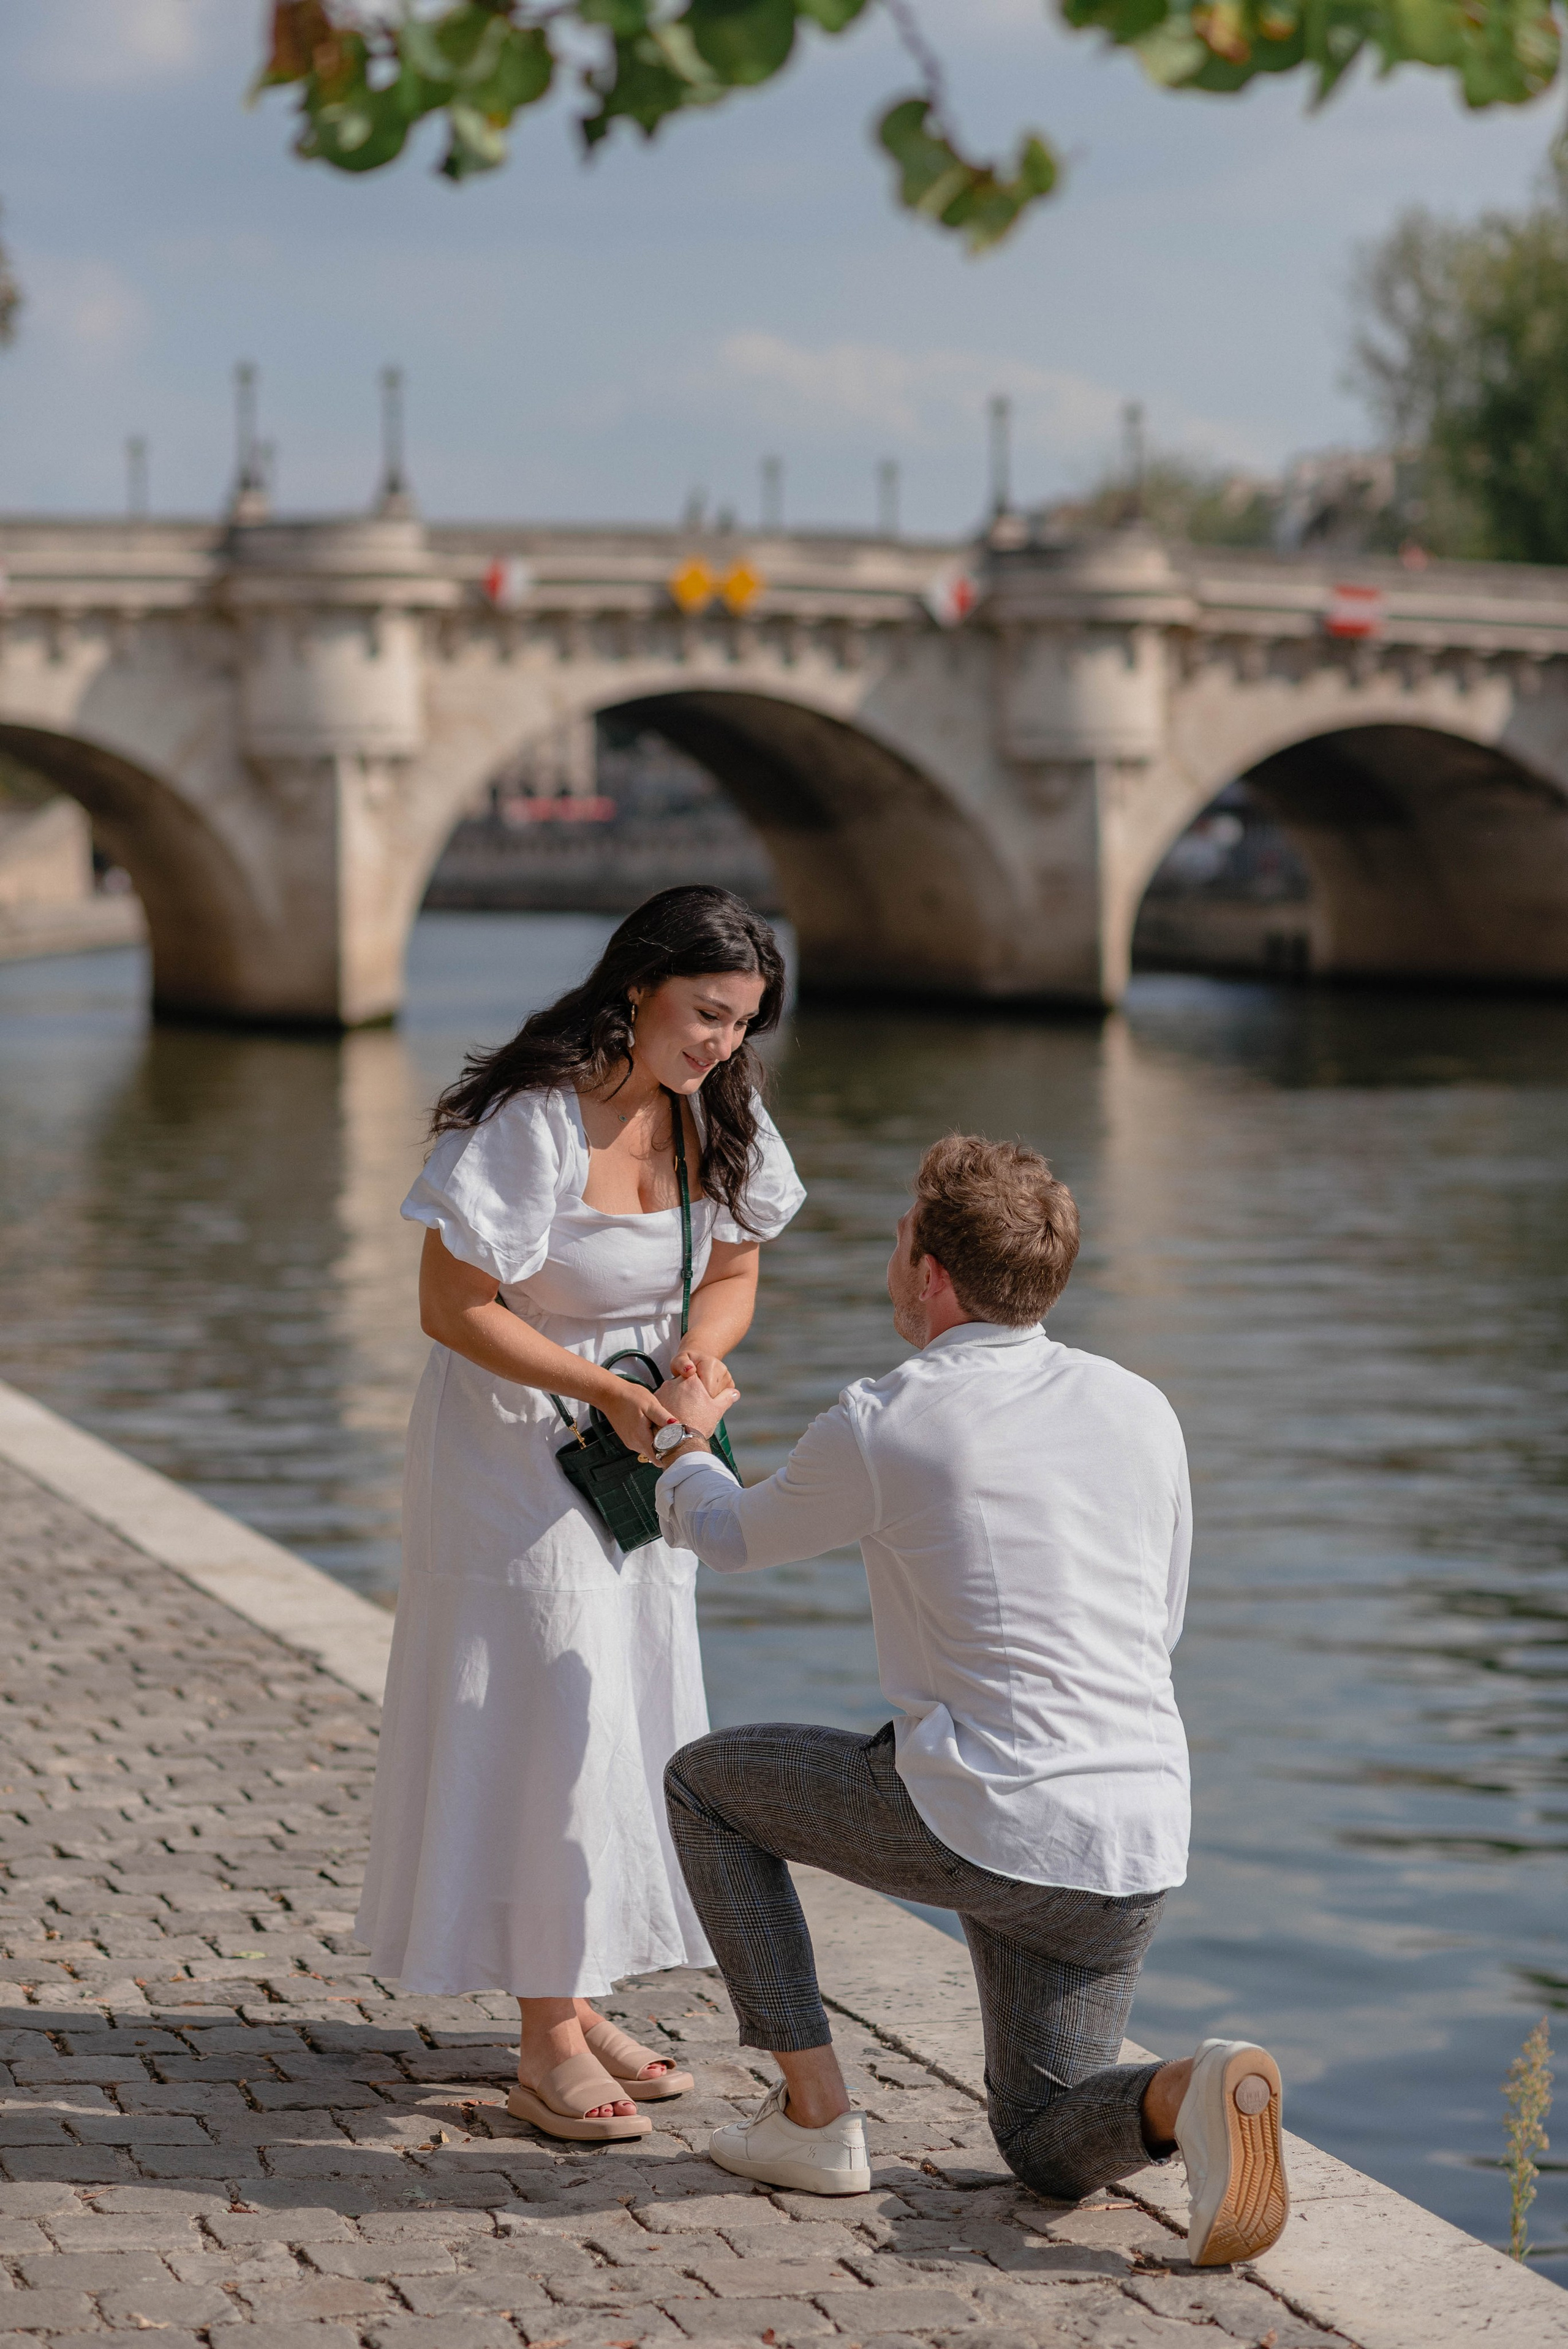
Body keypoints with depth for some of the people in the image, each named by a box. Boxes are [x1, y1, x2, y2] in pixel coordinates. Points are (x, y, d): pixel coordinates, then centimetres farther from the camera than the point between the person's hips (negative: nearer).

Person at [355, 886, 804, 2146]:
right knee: (547, 1723, -8)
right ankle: (547, 2046, -1)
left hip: (637, 1449, 7)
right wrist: (605, 1390, -27)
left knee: (632, 1719, 9)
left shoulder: (714, 1115, -3)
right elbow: (455, 1309, -20)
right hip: (515, 1441, -7)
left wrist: (702, 1346, -14)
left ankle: (582, 2005, 21)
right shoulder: (533, 1121, -24)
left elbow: (735, 1270, 8)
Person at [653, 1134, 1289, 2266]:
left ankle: (814, 2113, 16)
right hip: (1137, 1850, 5)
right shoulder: (1143, 1409, 7)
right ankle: (1190, 2092, -14)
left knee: (706, 1782, 20)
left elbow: (732, 1535, 15)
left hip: (981, 1826, -5)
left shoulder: (879, 1428, -7)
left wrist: (687, 1445, 37)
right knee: (1050, 2148, 22)